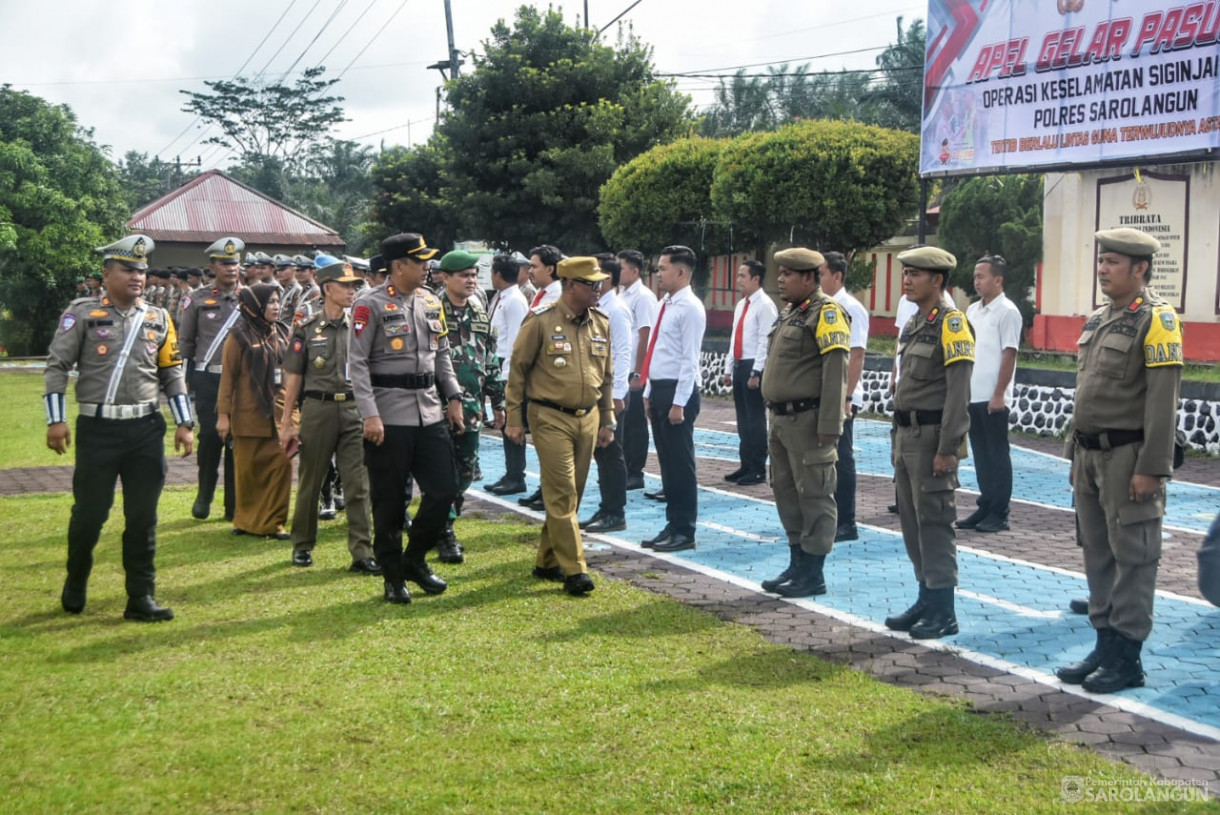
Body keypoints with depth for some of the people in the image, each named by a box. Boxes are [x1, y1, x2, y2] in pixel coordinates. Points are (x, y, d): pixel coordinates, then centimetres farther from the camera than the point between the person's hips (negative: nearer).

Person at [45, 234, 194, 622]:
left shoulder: (158, 319, 10)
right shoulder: (82, 313, -1)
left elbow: (172, 374, 14)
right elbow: (57, 367, -2)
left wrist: (184, 423, 8)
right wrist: (56, 420, -9)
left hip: (146, 430, 3)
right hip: (97, 430, -3)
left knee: (143, 518, 4)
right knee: (89, 513, 4)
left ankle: (141, 598, 12)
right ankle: (75, 586, 29)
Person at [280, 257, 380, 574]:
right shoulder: (307, 329, 1)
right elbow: (293, 379, 2)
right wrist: (287, 424, -1)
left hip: (354, 409, 1)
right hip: (318, 409, -1)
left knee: (358, 485, -2)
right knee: (310, 482, 10)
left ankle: (362, 553, 1)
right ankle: (303, 545, 26)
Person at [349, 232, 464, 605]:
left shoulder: (430, 302, 10)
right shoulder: (371, 304, -8)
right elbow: (357, 362, -11)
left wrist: (453, 397, 10)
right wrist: (370, 415, -17)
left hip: (430, 413, 6)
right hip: (389, 417, -6)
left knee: (444, 489, 3)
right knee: (389, 501, 3)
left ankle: (415, 560, 24)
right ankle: (393, 577, 18)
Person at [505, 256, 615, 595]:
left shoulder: (600, 323, 8)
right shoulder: (541, 321, -9)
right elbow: (517, 370, -4)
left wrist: (607, 421, 16)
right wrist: (514, 420, -5)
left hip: (587, 419, 6)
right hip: (551, 419, -6)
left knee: (571, 494, 11)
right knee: (562, 494, -8)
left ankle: (547, 561, 24)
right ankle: (574, 570, -5)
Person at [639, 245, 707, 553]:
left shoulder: (690, 308, -13)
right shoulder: (665, 305, 15)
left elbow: (689, 359, -17)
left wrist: (679, 403, -19)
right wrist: (649, 393, 17)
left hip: (677, 392, -9)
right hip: (658, 389, 9)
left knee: (681, 463, -2)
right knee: (667, 462, 13)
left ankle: (685, 532, 6)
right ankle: (673, 525, 21)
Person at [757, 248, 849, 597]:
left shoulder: (827, 313, -12)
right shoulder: (789, 312, 16)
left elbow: (836, 372, -19)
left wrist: (829, 425, -22)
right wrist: (775, 417, 17)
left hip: (808, 421, -10)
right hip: (782, 419, 10)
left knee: (814, 495, -2)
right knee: (786, 490, 15)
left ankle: (813, 575, 4)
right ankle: (797, 565, 25)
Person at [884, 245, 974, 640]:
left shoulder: (951, 323, -13)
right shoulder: (913, 323, 15)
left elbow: (958, 391, -18)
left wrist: (947, 448, -22)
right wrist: (897, 438, 17)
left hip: (932, 437, -9)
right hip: (907, 434, 9)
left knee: (934, 521, -5)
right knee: (912, 519, 13)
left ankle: (944, 613, 2)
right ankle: (927, 598, 24)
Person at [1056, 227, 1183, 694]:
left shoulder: (1156, 319, -11)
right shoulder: (1098, 320, 13)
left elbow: (1163, 400, -16)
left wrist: (1151, 468, -20)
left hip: (1128, 457, -8)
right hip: (1091, 456, 8)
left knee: (1132, 558, 0)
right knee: (1098, 555, 13)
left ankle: (1126, 659, 7)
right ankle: (1105, 646, 23)